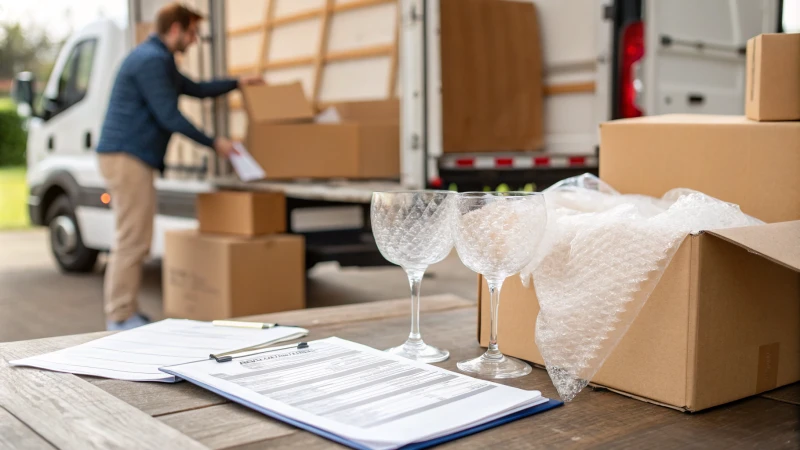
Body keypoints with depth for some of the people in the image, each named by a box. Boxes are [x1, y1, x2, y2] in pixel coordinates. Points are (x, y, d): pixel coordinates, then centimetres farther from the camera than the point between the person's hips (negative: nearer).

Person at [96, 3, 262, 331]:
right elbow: (169, 116, -17)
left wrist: (237, 83, 31)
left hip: (129, 158, 11)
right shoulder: (151, 60, -13)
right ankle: (121, 316, -3)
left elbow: (195, 89, 33)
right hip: (127, 158, -11)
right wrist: (213, 143, -9)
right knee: (133, 240, -8)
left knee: (133, 239, 12)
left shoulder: (159, 59, 20)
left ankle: (120, 310, 18)